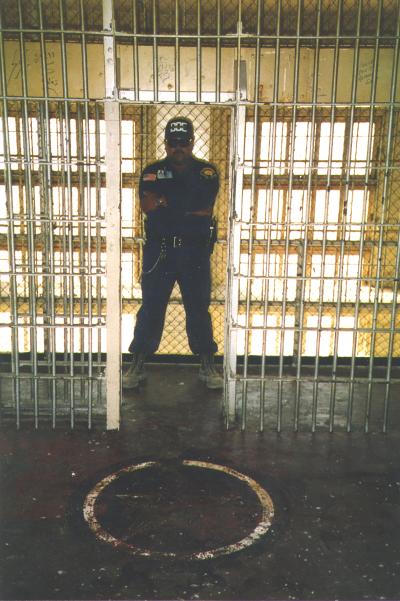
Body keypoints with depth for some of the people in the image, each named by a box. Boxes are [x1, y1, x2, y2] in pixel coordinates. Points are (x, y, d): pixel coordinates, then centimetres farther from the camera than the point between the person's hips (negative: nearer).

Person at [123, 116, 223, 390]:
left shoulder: (206, 171, 5)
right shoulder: (152, 172, 7)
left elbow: (205, 210, -11)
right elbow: (148, 206, -11)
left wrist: (165, 206, -7)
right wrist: (188, 212, -13)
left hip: (195, 251, 0)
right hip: (158, 251, 1)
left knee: (199, 308, 6)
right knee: (151, 307, 5)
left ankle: (207, 365, 19)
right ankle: (138, 364, 16)